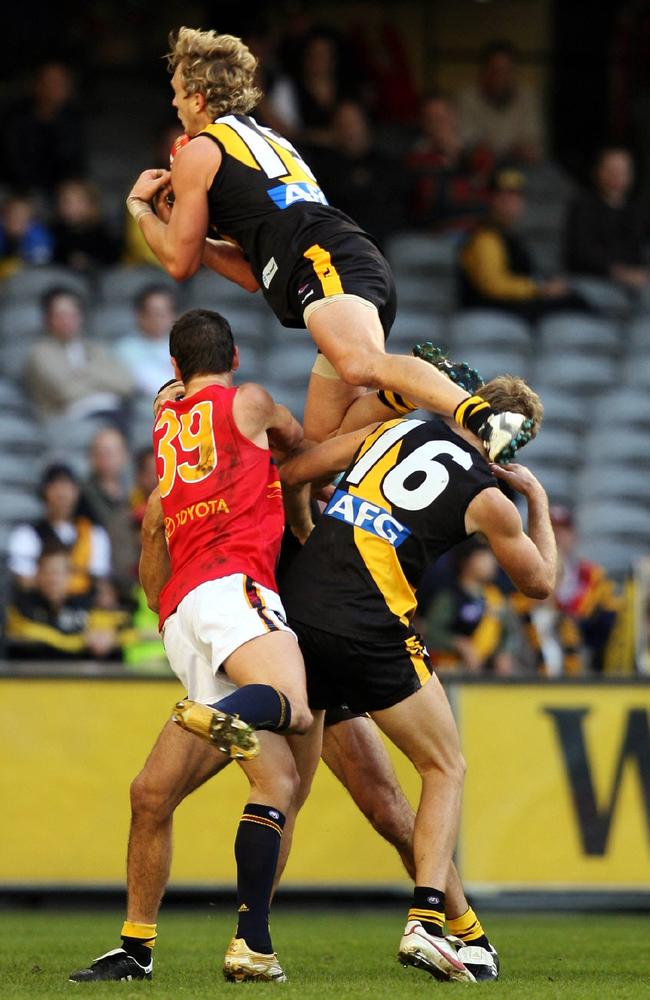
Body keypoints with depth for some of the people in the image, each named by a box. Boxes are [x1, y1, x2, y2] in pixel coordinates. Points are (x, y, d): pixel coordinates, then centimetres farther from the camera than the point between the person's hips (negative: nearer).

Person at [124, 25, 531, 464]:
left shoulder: (197, 155, 13)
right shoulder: (272, 141, 38)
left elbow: (180, 262, 17)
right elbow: (253, 273, 40)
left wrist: (140, 207, 34)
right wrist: (176, 218, 41)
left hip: (325, 264, -8)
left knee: (359, 366, -36)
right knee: (321, 440, 6)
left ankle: (482, 416, -56)